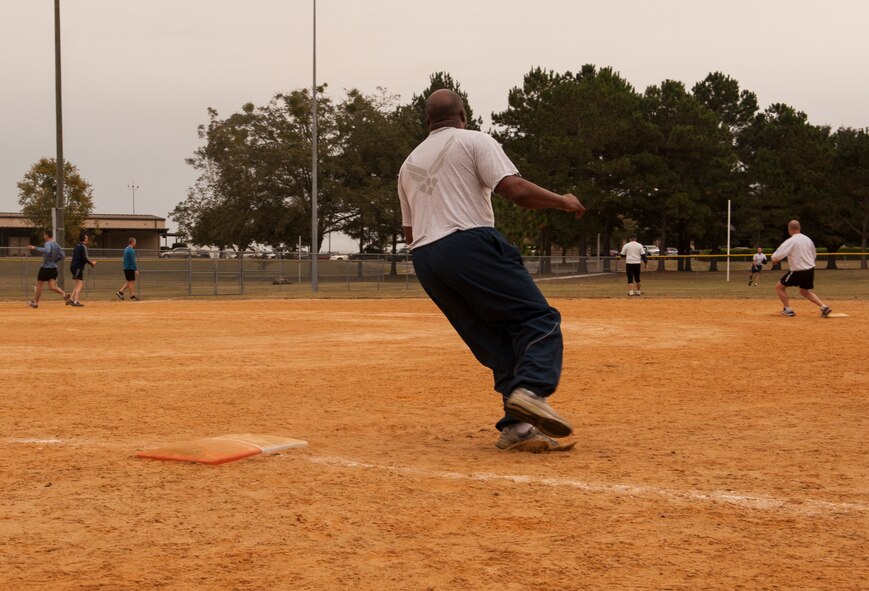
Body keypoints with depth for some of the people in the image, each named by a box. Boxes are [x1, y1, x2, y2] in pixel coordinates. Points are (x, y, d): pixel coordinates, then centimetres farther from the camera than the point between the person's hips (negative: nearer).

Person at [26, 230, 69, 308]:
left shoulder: (48, 244, -13)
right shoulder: (56, 245, 11)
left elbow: (46, 251, -34)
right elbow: (63, 255, 11)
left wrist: (35, 248, -31)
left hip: (46, 267, -7)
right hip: (54, 268, 7)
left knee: (39, 285, 10)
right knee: (52, 286, 1)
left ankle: (35, 302, 20)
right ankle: (64, 294, -23)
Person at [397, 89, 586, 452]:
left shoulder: (408, 165, 26)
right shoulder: (473, 140, 6)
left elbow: (409, 233, 26)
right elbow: (515, 190, -8)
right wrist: (562, 201, 5)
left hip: (424, 261, 7)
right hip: (470, 245, -7)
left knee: (493, 339, 8)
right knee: (538, 318, -5)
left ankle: (518, 425, -6)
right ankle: (531, 390, -31)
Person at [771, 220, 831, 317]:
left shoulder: (790, 242, -14)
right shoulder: (808, 239, 7)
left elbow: (776, 256, -19)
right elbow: (814, 255, 19)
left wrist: (774, 259, 3)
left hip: (797, 272, -6)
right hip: (810, 270, 6)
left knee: (779, 287, 11)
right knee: (805, 291, 25)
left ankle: (788, 309, 4)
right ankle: (824, 307, 10)